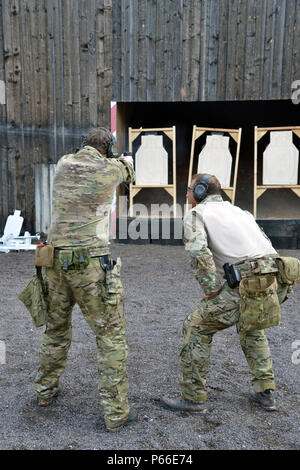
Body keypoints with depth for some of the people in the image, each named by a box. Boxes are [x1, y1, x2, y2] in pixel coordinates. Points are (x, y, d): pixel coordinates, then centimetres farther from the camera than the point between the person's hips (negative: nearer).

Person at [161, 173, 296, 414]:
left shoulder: (196, 214, 7)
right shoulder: (240, 212, 28)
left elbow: (198, 252, -12)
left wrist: (213, 292, -7)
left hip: (248, 285, -8)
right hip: (277, 282, 8)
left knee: (197, 327, 10)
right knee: (250, 325, 33)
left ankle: (193, 397, 18)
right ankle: (264, 392, 35)